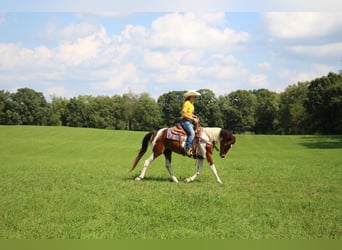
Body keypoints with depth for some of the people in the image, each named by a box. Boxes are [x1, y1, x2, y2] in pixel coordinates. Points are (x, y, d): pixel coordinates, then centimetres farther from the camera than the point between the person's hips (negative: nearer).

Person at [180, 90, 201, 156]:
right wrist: (193, 119, -18)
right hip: (185, 121, -10)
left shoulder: (191, 104, 17)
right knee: (192, 133, -28)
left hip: (190, 121, 10)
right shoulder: (187, 103, -12)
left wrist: (194, 116, 9)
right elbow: (184, 114, -18)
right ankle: (187, 149, -34)